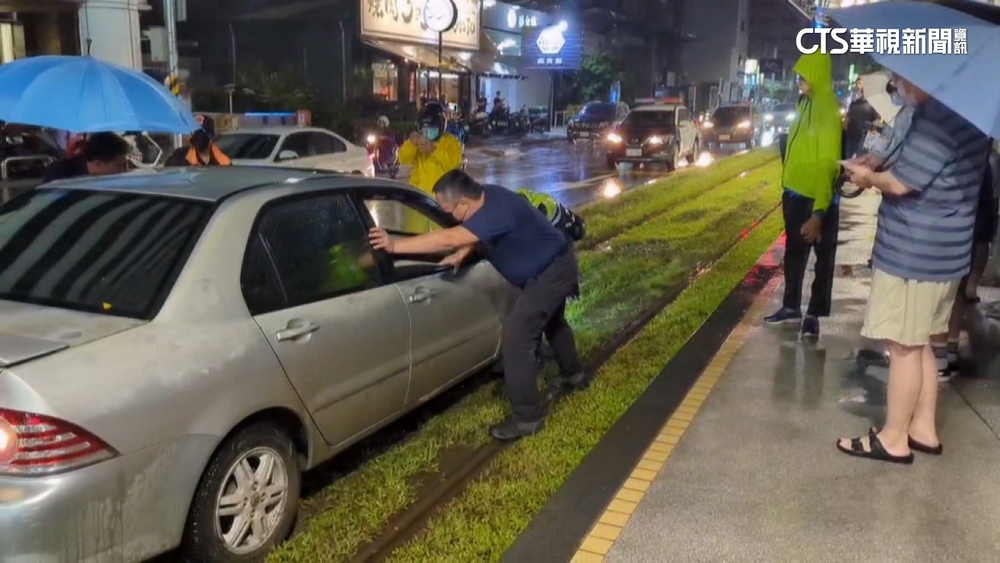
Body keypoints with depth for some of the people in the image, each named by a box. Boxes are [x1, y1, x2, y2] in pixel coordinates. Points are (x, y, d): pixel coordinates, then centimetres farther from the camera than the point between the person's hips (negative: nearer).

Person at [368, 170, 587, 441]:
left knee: (516, 337, -14)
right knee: (551, 320, 31)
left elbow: (448, 239, -42)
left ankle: (527, 417, -6)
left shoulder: (496, 211, -35)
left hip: (552, 271, -11)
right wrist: (461, 254, -7)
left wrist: (395, 245, -40)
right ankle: (574, 375, 53)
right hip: (554, 264, 11)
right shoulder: (487, 196, -5)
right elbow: (473, 232, 12)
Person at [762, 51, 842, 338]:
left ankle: (813, 315, 19)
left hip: (818, 199, -8)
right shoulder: (805, 104, 6)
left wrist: (819, 212, -26)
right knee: (793, 253, 18)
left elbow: (827, 166, -23)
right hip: (796, 194, 8)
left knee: (823, 258, 8)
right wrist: (787, 186, 16)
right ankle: (791, 307, 32)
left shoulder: (828, 112, -19)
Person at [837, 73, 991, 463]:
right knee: (918, 344, 17)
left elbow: (899, 183, -19)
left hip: (913, 254, -10)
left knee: (903, 346, 0)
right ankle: (923, 429, 26)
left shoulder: (939, 119, -21)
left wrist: (868, 177, 0)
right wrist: (875, 172, 8)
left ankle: (893, 439, 11)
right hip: (938, 251, 10)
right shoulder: (961, 112, 11)